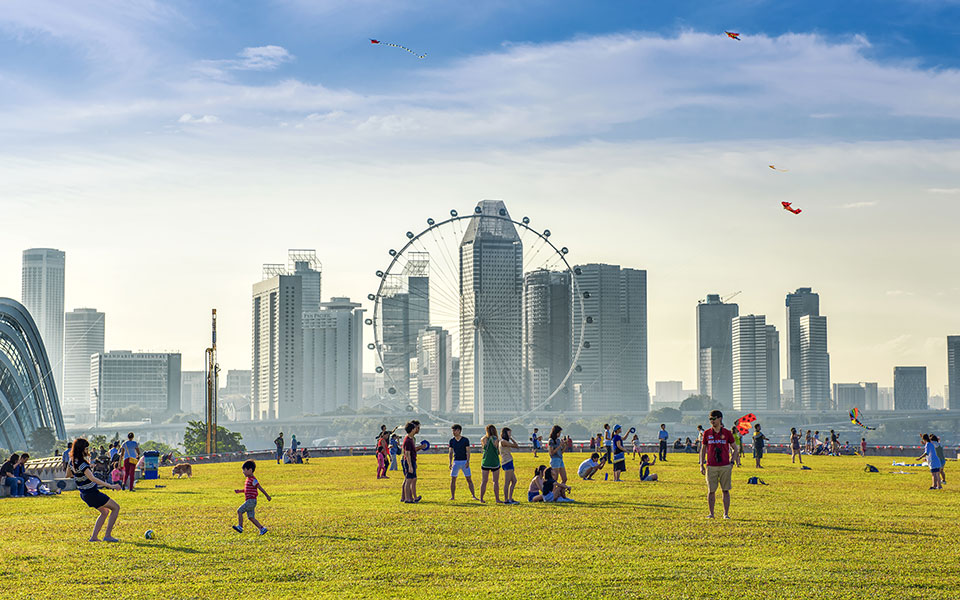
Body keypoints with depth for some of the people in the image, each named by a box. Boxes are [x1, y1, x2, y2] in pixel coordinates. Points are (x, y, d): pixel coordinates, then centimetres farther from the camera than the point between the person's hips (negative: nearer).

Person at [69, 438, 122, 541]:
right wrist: (110, 486, -37)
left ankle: (94, 537, 18)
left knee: (105, 512, 25)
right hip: (92, 493, -9)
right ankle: (107, 535, -2)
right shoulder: (82, 464, -27)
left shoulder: (72, 461, 1)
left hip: (84, 494, 9)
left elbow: (68, 474, 19)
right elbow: (93, 479, -36)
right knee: (116, 507, 3)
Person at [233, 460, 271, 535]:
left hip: (251, 500, -10)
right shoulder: (248, 479, 17)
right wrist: (239, 491, 16)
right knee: (251, 517, 7)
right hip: (248, 501, 10)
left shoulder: (253, 480, -12)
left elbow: (260, 488, -12)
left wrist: (267, 496, -10)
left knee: (239, 511, -15)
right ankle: (262, 528, 7)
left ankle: (240, 526, -14)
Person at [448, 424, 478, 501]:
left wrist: (468, 461, -16)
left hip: (464, 461, -3)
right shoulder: (452, 440, 7)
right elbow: (450, 452, 10)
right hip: (456, 462, 3)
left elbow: (468, 451, -5)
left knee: (469, 479, -3)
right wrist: (450, 463, 2)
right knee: (453, 479, -2)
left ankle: (474, 496, 1)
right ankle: (452, 497, 5)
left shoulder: (465, 440, -2)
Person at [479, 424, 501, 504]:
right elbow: (498, 452, -3)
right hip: (495, 462, -2)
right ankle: (497, 499, 8)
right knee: (496, 481, 6)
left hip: (485, 462, 2)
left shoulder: (483, 439, -3)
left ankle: (481, 498, 10)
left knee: (484, 481, 9)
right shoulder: (496, 440, -8)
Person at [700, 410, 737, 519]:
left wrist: (732, 462, -1)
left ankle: (726, 513, 8)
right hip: (711, 467, 1)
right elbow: (703, 449, 12)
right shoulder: (707, 433, 6)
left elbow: (735, 448, 10)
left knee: (725, 490, 2)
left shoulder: (727, 433, 2)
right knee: (711, 491, 2)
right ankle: (711, 513, 10)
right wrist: (701, 465, 5)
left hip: (725, 466, -1)